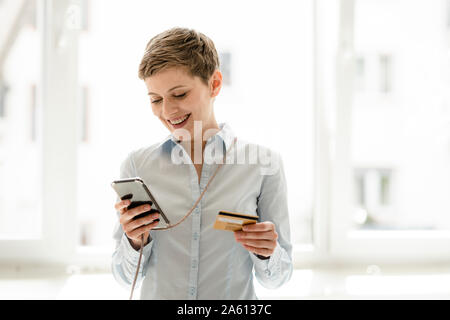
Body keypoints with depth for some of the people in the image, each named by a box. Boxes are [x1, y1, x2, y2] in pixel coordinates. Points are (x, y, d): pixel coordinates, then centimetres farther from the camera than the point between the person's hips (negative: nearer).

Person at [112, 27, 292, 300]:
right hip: (157, 295, 1)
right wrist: (136, 242, -11)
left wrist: (267, 253, -14)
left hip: (234, 305, -1)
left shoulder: (264, 163, -3)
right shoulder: (138, 165, 1)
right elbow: (127, 276, 5)